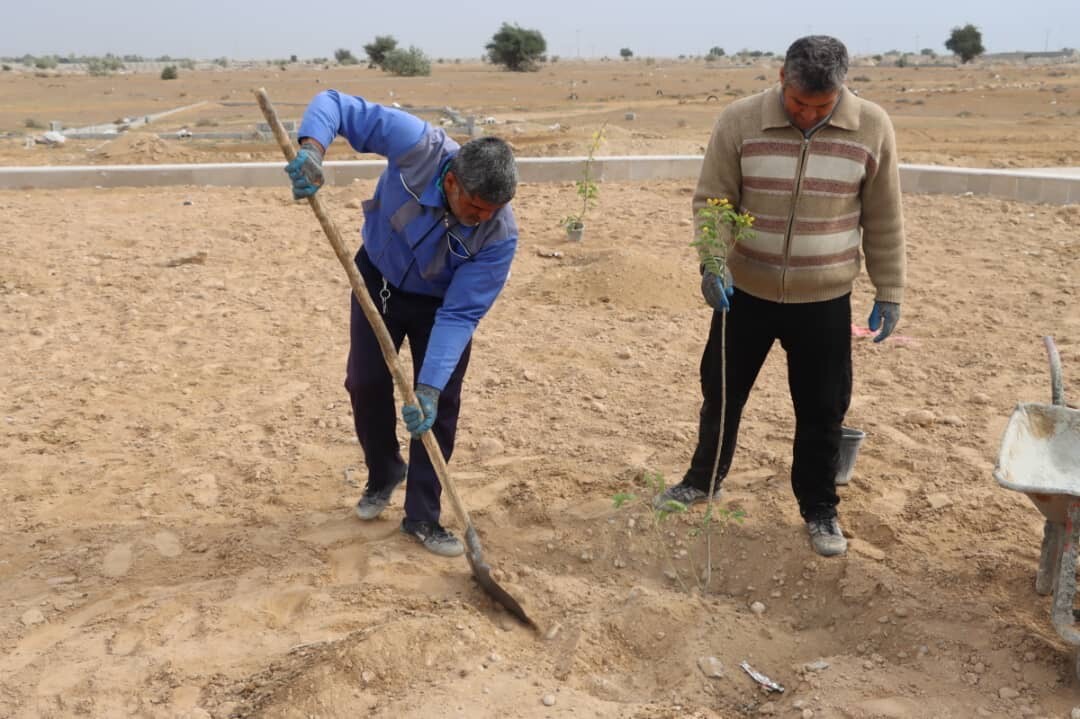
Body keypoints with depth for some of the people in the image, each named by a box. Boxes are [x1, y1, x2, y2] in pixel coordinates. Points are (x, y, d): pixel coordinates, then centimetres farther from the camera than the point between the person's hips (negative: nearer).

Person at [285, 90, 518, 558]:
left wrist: (429, 387, -36)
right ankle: (383, 474, 34)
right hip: (378, 279, 1)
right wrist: (312, 148, -47)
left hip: (440, 302, -1)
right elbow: (335, 103, -27)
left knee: (439, 406, -4)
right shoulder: (417, 146, -36)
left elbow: (459, 315, -30)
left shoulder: (500, 236, -35)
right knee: (365, 383, 7)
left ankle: (422, 517, 13)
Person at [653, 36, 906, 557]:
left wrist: (888, 292, 1)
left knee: (821, 410, 9)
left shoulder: (872, 128, -8)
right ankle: (701, 480, 38)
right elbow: (712, 201, -7)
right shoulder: (739, 121, -11)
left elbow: (882, 220, -1)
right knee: (722, 392, 15)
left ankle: (819, 510, 28)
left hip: (825, 300, 0)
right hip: (745, 291, 1)